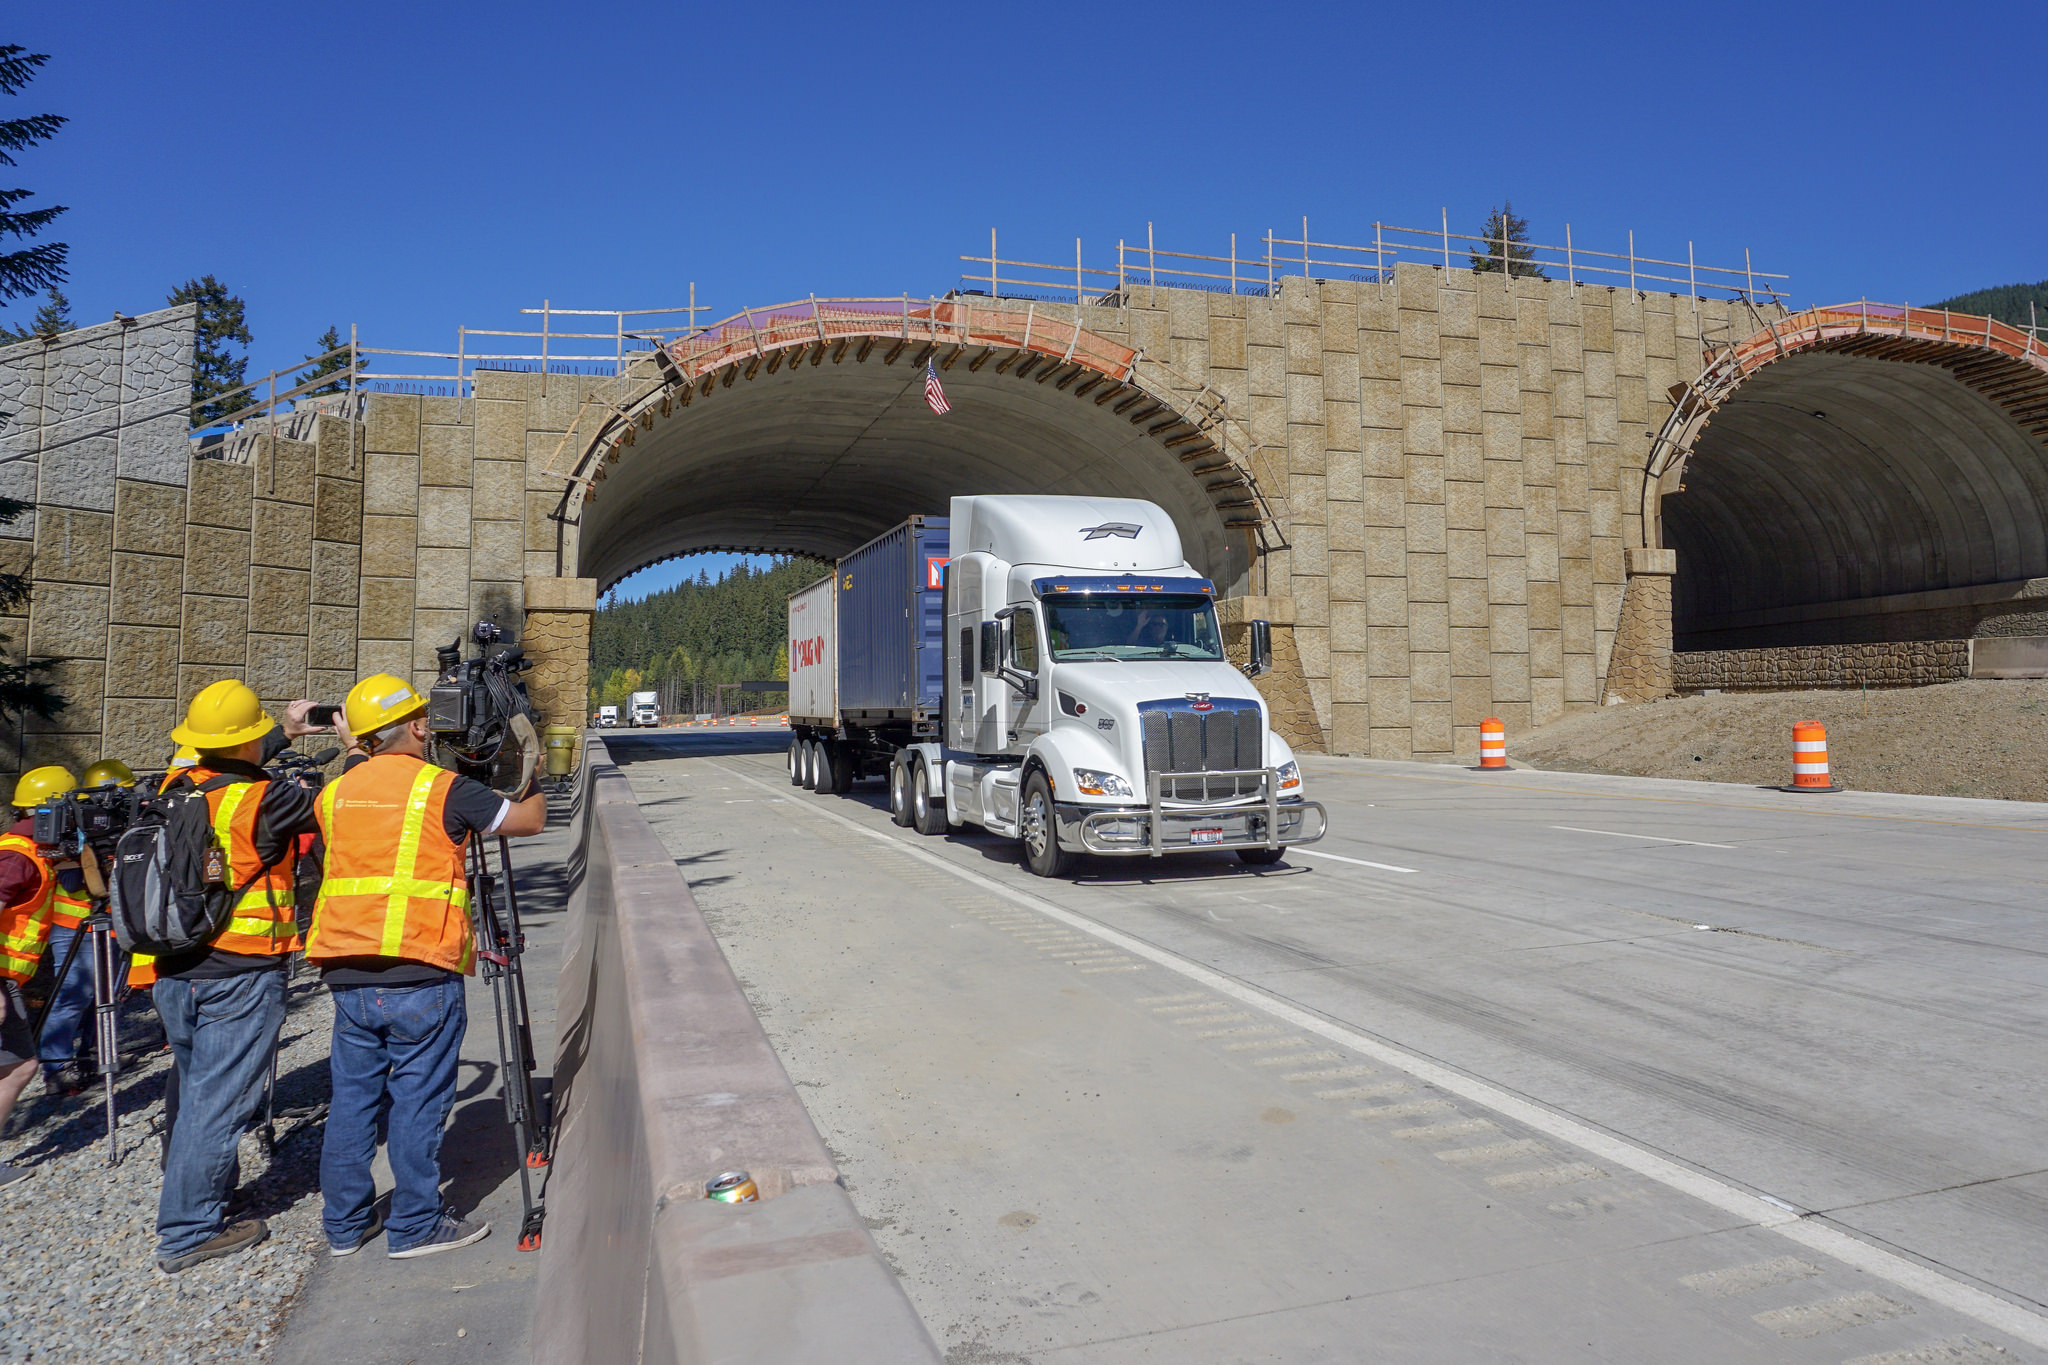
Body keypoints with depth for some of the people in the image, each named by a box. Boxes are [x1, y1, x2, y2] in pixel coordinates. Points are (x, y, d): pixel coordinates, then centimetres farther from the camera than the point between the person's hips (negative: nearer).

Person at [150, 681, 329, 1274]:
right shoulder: (266, 801, -19)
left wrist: (284, 734, 31)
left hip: (171, 973, 7)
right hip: (240, 976, -7)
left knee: (196, 1090, 21)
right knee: (218, 1101, 2)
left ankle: (204, 1187, 36)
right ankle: (188, 1233, 9)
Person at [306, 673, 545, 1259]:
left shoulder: (337, 792, 8)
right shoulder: (443, 789, -8)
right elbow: (529, 820, 1)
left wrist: (352, 753, 40)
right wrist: (535, 786, 21)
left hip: (347, 979, 6)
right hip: (421, 978, -6)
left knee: (351, 1097, 15)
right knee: (418, 1102, 4)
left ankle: (345, 1223, 26)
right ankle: (415, 1226, 13)